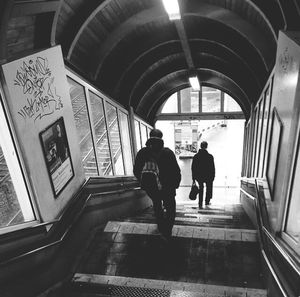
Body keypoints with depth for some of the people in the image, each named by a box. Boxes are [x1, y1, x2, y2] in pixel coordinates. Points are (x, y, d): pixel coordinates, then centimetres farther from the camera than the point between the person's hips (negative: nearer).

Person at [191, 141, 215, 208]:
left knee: (201, 188, 17)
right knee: (209, 188, 24)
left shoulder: (195, 156, -3)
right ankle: (207, 201, 30)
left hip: (199, 176, 2)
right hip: (208, 176, -2)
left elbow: (193, 168, 0)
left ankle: (200, 204, 11)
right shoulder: (210, 156, -12)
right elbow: (212, 168, -10)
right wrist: (213, 177, 1)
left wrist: (193, 178, 7)